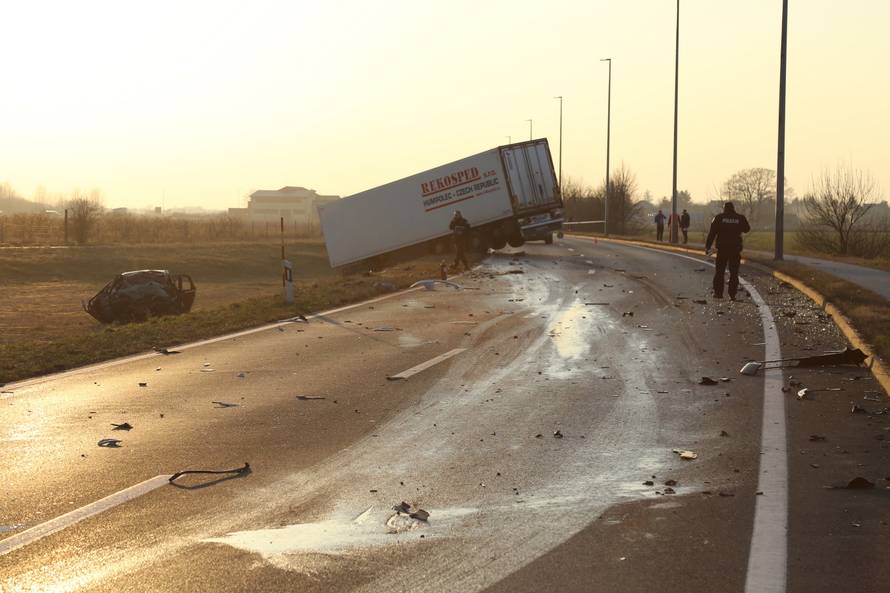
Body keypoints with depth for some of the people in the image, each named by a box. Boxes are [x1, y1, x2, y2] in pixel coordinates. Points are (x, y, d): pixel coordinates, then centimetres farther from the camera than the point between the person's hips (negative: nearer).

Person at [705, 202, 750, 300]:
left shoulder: (719, 218, -1)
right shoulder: (740, 218, 3)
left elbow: (712, 233, -3)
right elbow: (747, 229, 21)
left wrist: (707, 247, 0)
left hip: (722, 248, -1)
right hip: (736, 249, 1)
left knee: (719, 271, 7)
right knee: (734, 272, 5)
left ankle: (718, 292, 4)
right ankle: (732, 294, 1)